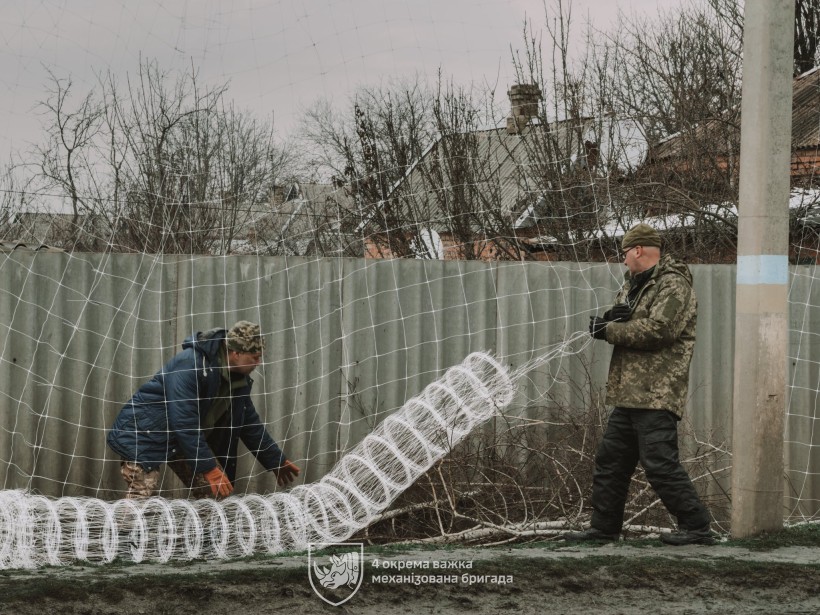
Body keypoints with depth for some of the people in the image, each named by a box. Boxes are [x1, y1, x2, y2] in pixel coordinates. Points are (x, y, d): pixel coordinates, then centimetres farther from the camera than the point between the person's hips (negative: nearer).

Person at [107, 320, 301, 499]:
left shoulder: (239, 379, 0)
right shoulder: (189, 364, -29)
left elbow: (250, 424, 14)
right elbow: (184, 422, -33)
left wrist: (277, 461, 14)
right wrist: (209, 468, -33)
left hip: (186, 441, 8)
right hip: (145, 433, -8)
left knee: (215, 494, -4)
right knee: (144, 493, -25)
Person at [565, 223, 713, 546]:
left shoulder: (674, 285, -10)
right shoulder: (633, 284, 20)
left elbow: (658, 329, -23)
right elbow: (617, 324, 17)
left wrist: (609, 330, -14)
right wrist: (610, 317, -8)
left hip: (656, 394, -10)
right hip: (628, 393, 10)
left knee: (660, 463, -13)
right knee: (610, 459, 13)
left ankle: (696, 527, -6)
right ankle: (604, 526, 22)